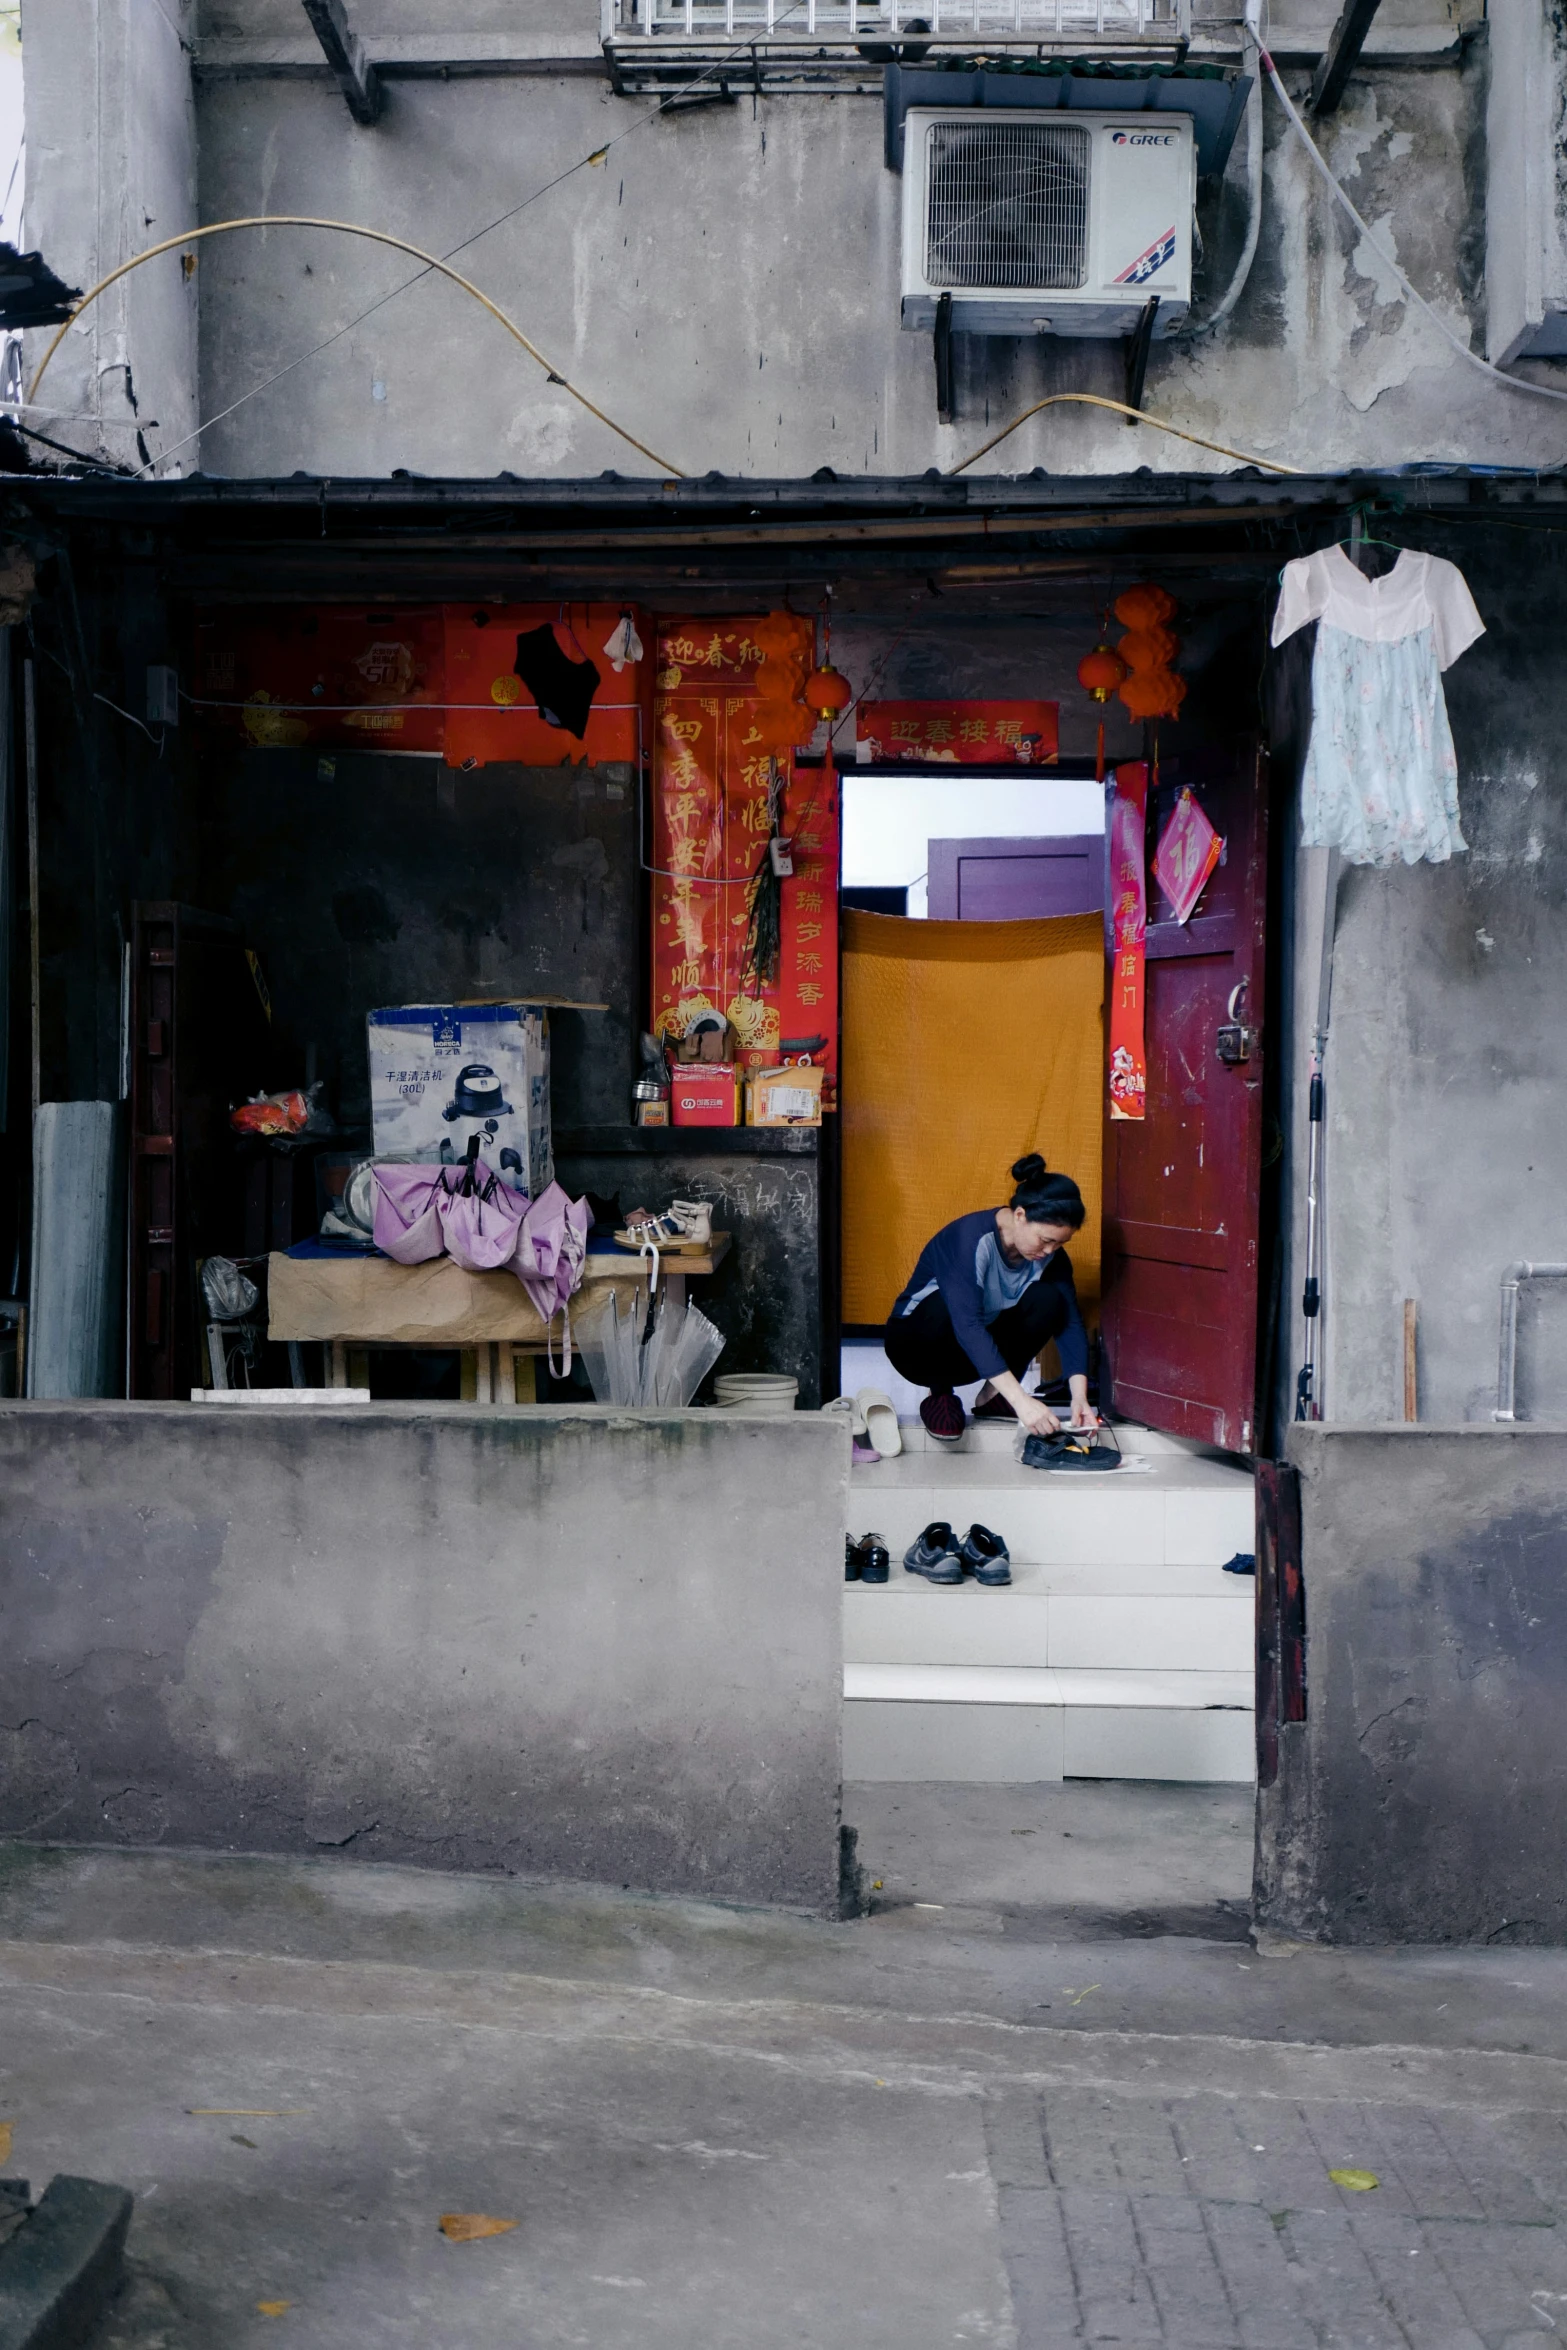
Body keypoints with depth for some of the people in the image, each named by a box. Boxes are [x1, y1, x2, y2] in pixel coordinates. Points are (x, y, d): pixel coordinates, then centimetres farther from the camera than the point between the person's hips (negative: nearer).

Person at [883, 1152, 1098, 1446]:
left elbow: (1070, 1322, -14)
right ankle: (939, 1395, -11)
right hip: (919, 1345, -5)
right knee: (944, 1306, -39)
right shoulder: (969, 1237, -31)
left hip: (985, 1347, 5)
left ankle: (993, 1396, -6)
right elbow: (967, 1324, -40)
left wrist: (1079, 1396, -31)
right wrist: (1020, 1400, -47)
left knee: (1049, 1298, -20)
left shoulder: (1051, 1254, -11)